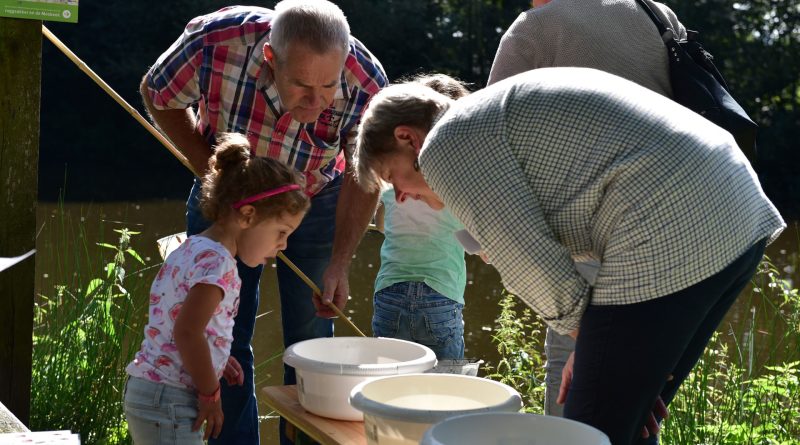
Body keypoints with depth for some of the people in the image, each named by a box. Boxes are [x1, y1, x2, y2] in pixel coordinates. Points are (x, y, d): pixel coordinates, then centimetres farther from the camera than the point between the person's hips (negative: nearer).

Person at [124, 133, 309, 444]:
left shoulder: (192, 248, 13)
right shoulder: (217, 261, -18)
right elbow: (186, 333, -24)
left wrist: (215, 360, 13)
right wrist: (211, 393, -13)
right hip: (170, 400, -10)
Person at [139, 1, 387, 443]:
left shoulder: (365, 83, -32)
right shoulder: (215, 40, -34)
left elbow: (362, 179, -15)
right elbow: (158, 95, -11)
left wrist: (339, 263, -24)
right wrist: (212, 172, -18)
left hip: (316, 204, 0)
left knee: (311, 344, 3)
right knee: (224, 342, 2)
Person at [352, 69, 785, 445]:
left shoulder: (446, 144, -2)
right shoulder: (503, 106, 27)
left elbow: (529, 261, -8)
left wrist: (589, 337, 7)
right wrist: (596, 343, 20)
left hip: (669, 241, -10)